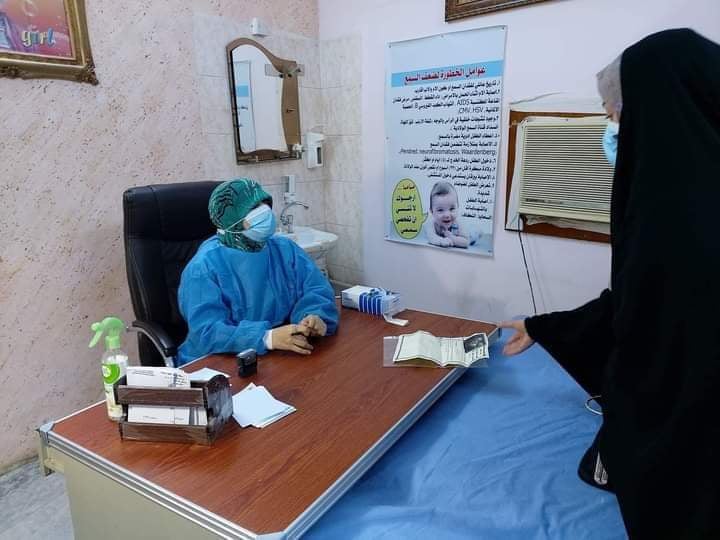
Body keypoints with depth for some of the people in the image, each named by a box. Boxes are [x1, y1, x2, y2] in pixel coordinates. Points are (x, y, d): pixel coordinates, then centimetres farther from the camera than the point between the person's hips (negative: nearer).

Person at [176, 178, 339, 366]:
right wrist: (267, 337, -32)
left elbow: (316, 289, 1)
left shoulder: (286, 249, 3)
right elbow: (207, 332, -20)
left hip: (280, 356, 4)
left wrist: (314, 317, -21)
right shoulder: (204, 266, -12)